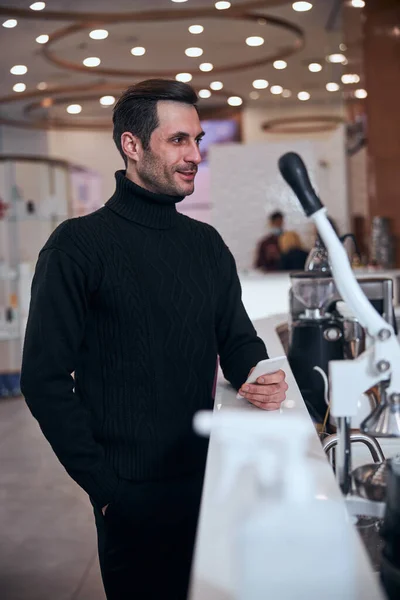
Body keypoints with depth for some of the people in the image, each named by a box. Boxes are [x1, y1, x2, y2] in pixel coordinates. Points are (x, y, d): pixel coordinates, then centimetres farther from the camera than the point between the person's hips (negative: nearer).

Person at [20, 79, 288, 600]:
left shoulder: (207, 244, 8)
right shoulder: (79, 245, -11)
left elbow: (237, 337, 14)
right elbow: (45, 379, -12)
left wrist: (257, 375, -9)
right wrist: (105, 486, -15)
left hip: (205, 475, 6)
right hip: (133, 495, -5)